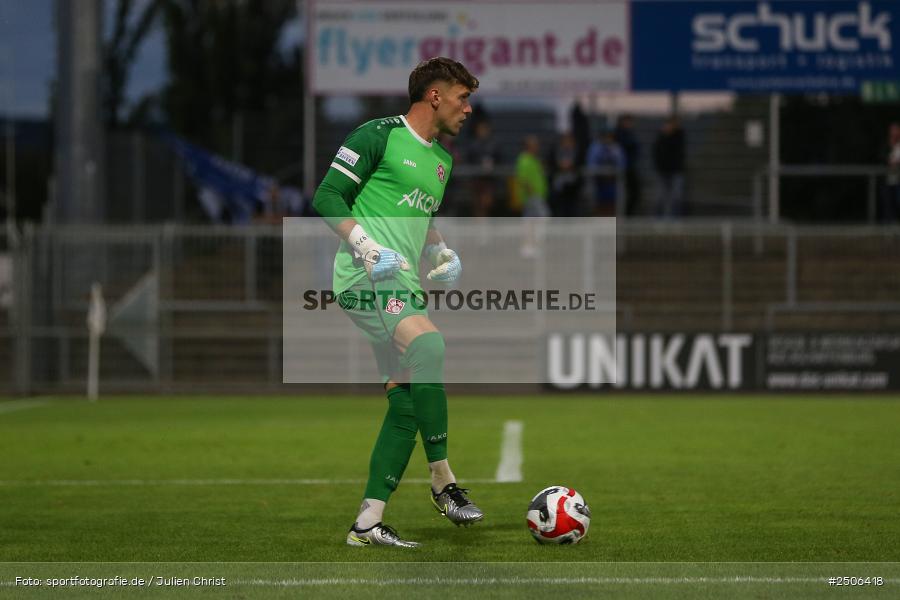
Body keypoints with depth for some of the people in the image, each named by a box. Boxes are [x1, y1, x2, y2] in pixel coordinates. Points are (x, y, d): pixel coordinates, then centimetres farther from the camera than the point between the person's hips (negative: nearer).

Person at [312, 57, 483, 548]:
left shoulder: (441, 160, 22)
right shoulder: (379, 135, -3)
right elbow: (327, 197, -7)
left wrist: (443, 253, 18)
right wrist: (367, 248, -18)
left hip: (402, 286, 9)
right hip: (364, 278, -9)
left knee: (407, 405, 2)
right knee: (428, 347, -31)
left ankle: (367, 523, 5)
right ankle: (443, 483, -23)